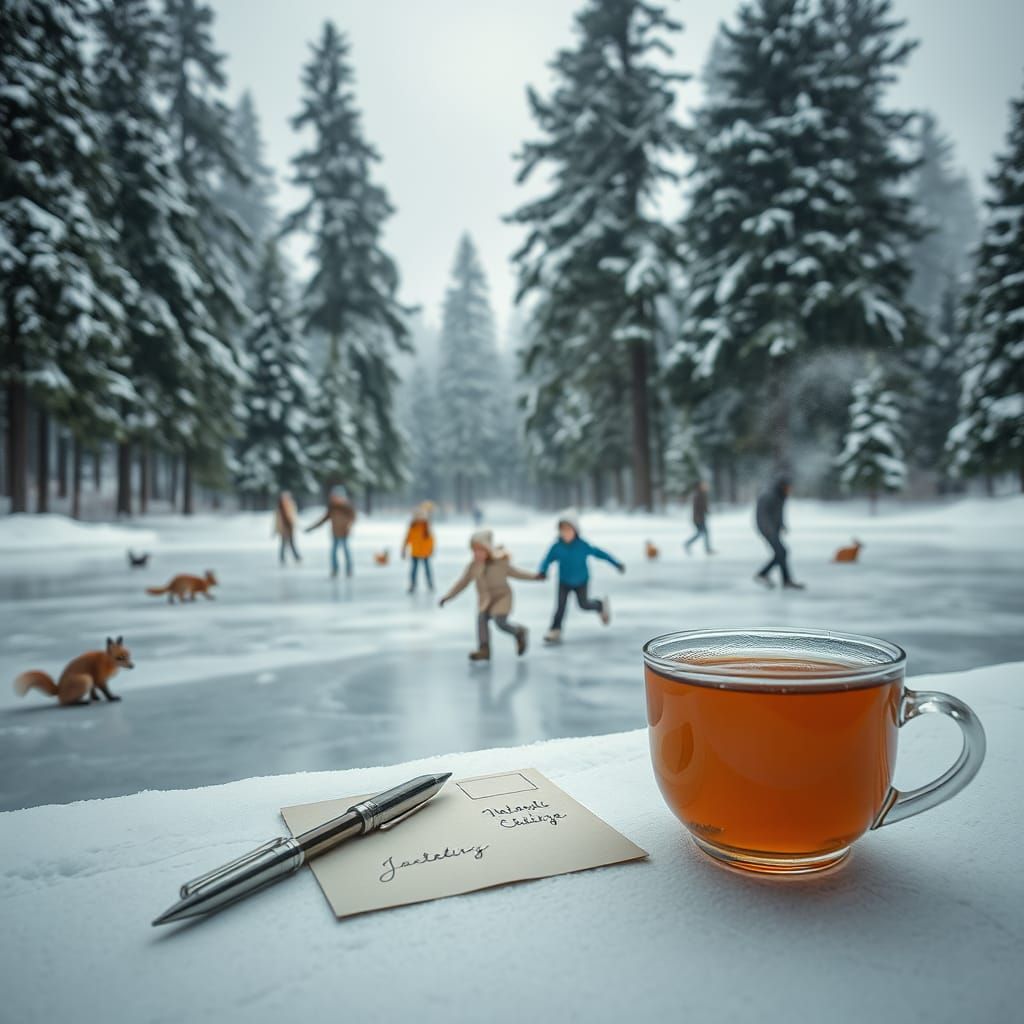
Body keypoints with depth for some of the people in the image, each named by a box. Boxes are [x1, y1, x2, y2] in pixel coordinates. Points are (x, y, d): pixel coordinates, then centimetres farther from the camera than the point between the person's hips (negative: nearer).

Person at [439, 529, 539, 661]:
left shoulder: (501, 562, -9)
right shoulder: (473, 566, -2)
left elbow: (513, 572, 6)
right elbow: (462, 583, 3)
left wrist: (534, 576, 4)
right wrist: (448, 596, -3)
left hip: (502, 596, -4)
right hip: (485, 600, 4)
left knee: (500, 622, -18)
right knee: (481, 619, -20)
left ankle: (519, 632, 12)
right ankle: (484, 649, -21)